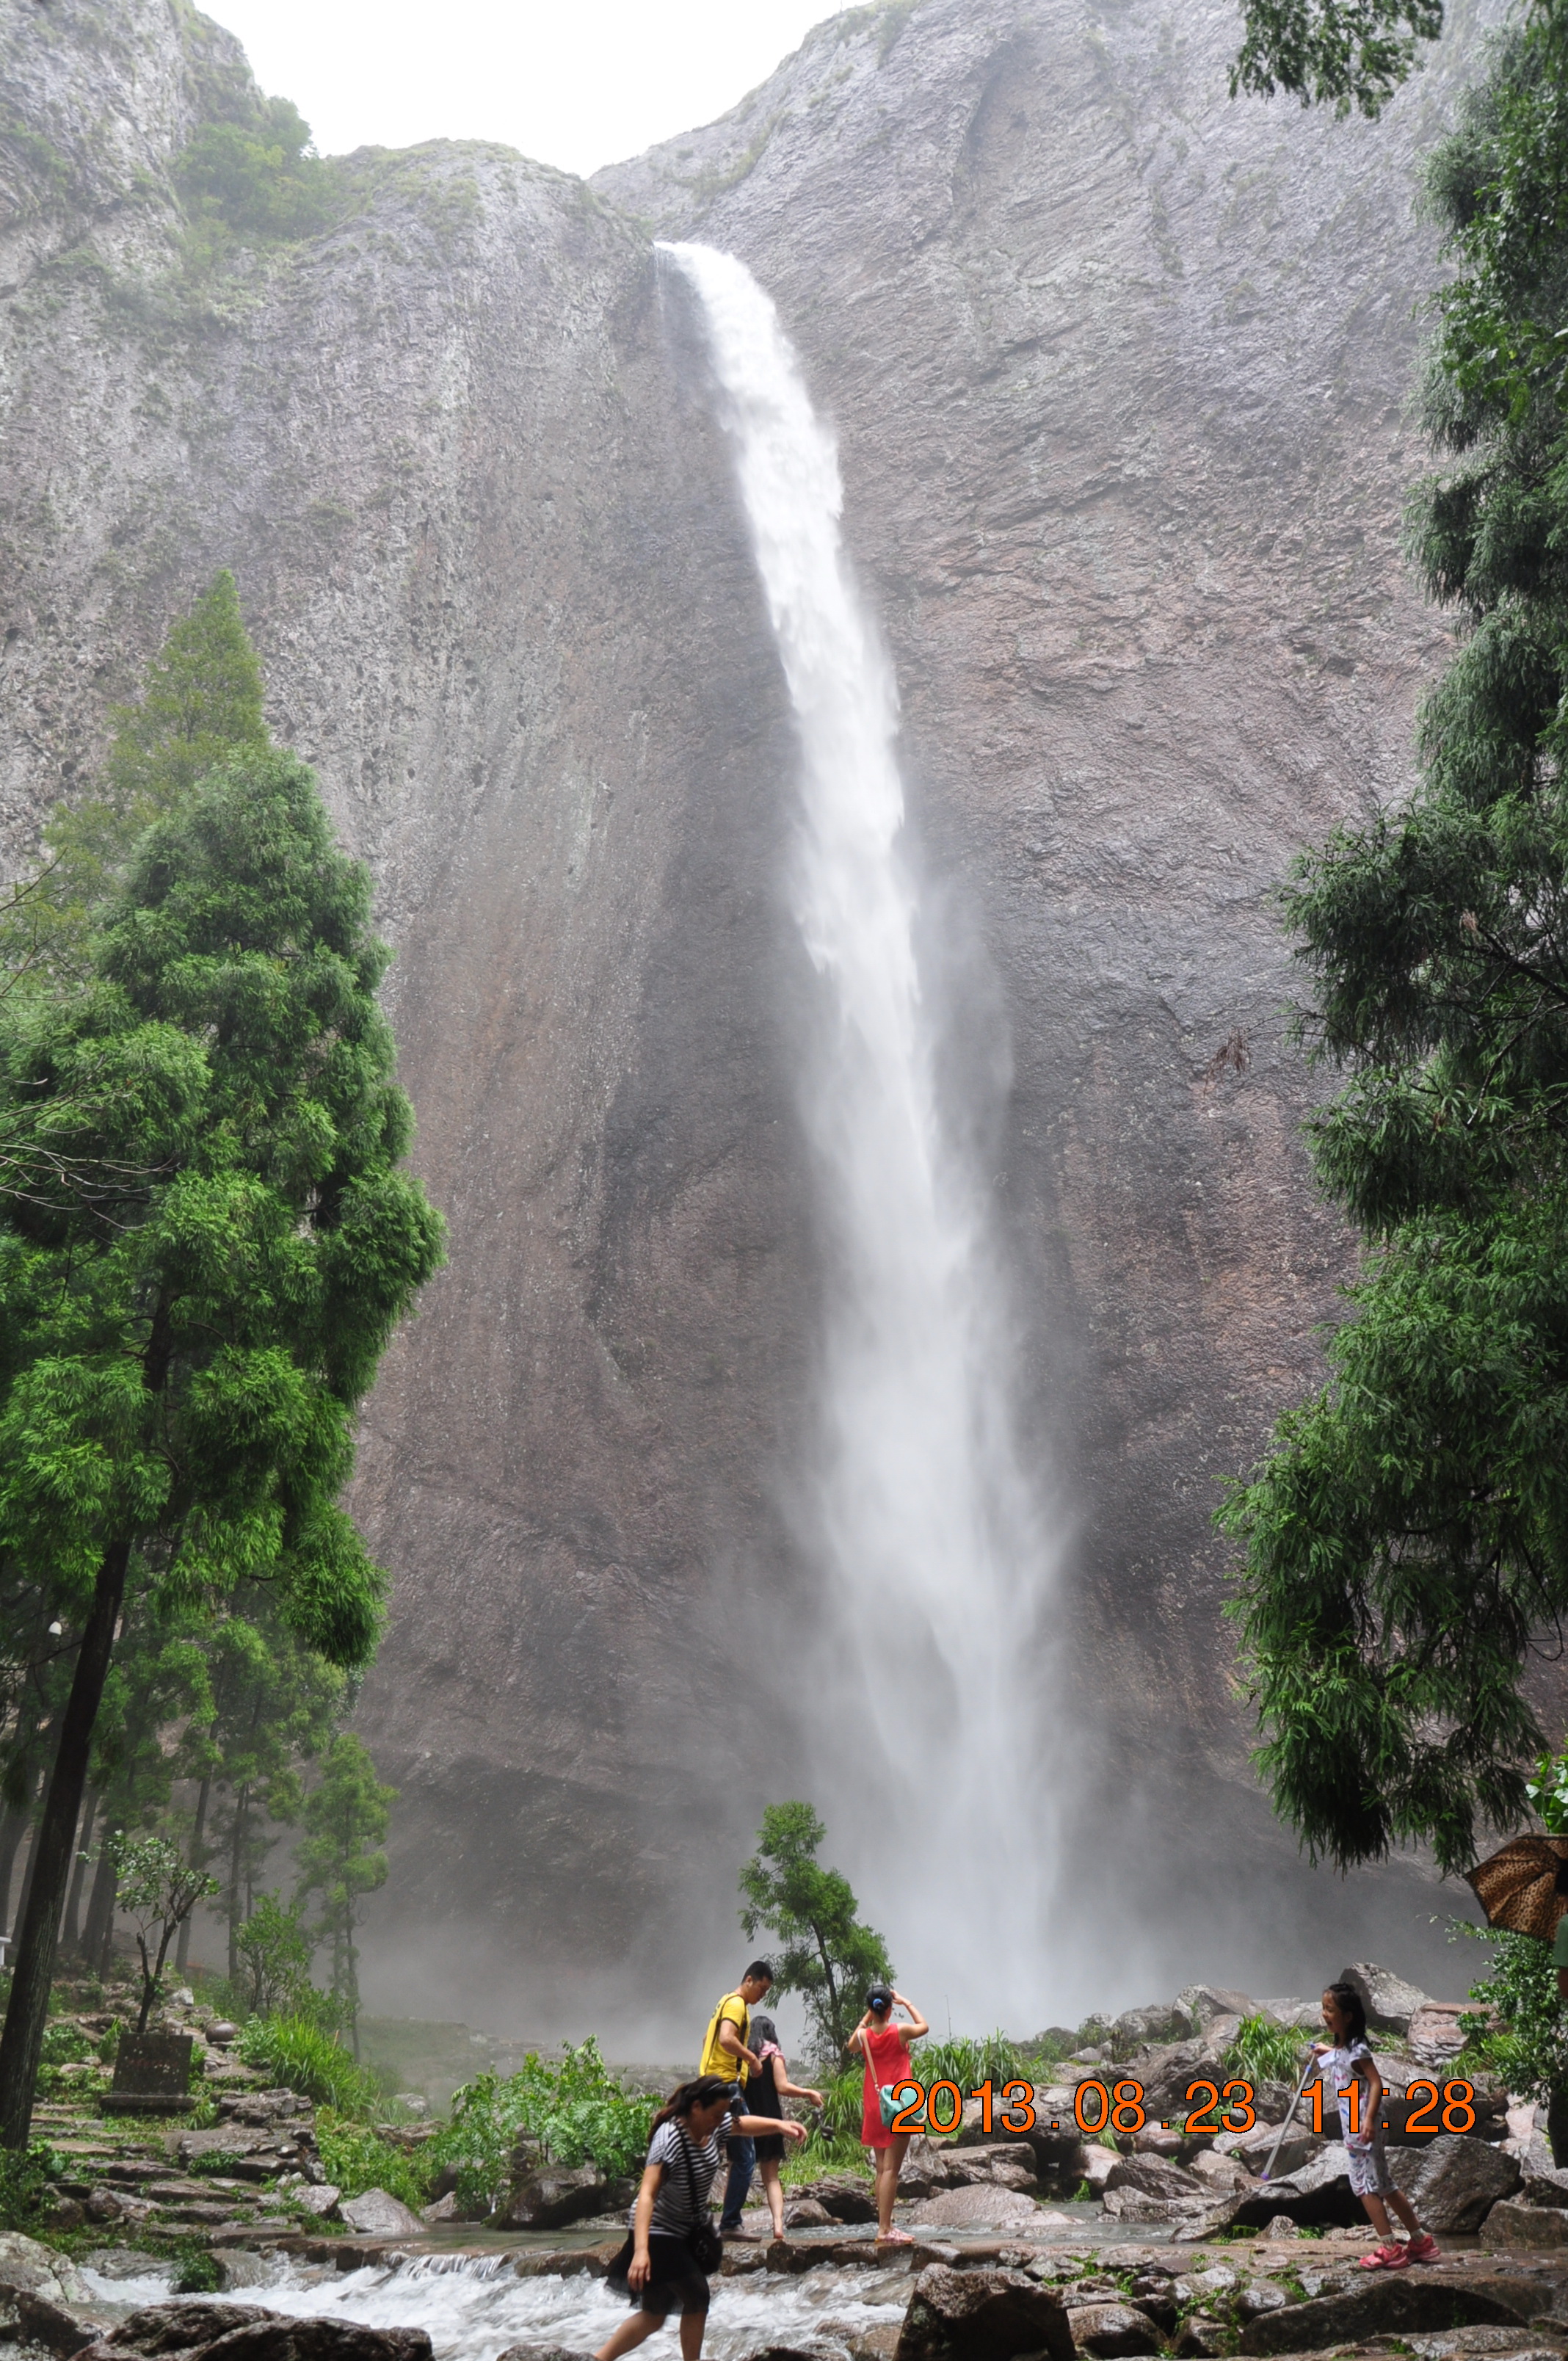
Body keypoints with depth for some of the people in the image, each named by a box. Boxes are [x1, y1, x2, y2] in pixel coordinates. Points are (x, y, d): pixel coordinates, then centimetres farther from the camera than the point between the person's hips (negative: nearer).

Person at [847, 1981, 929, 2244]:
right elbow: (924, 2026, 10)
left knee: (881, 2168, 12)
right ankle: (885, 2230, -9)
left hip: (874, 2108, 5)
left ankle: (884, 2225, 13)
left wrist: (867, 2017, 20)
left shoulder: (864, 2036, -1)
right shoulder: (900, 2032, -11)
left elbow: (851, 2045, 24)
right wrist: (907, 2003, 16)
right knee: (891, 2169, -6)